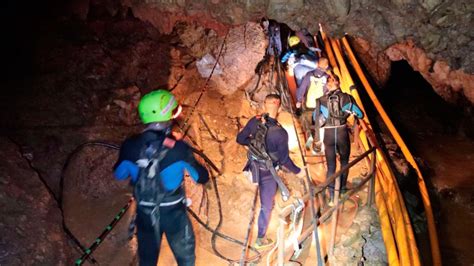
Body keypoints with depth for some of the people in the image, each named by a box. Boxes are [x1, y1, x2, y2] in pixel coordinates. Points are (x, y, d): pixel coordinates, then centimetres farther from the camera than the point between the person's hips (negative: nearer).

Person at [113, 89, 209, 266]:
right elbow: (202, 177, -11)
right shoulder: (178, 148, -24)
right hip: (173, 213, -3)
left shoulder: (130, 146, -16)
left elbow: (119, 174, 2)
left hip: (144, 213, 3)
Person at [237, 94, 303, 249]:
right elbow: (284, 160, -21)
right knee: (266, 206, 12)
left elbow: (240, 139, -3)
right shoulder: (280, 132, -28)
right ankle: (260, 239, 27)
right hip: (267, 172, -6)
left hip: (254, 166, 6)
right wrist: (297, 171, -4)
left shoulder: (254, 121, -14)